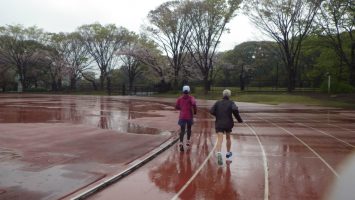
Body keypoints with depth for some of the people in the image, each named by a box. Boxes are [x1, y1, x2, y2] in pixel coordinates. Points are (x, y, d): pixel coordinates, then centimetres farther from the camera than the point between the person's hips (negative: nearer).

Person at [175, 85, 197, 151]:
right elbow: (194, 104, -21)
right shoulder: (191, 98, -2)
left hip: (182, 117, 1)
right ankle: (188, 141, 28)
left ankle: (181, 143, -20)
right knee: (189, 129, 21)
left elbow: (176, 107, 7)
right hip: (189, 116, -1)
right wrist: (195, 111, -5)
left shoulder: (180, 98, 6)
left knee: (182, 130, -3)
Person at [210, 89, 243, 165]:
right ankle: (228, 153, 37)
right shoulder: (231, 103, 0)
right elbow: (235, 110, -19)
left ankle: (219, 153, -34)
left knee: (219, 140, -9)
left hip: (219, 124, 0)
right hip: (228, 124, 0)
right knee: (228, 138, 22)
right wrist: (239, 119, -7)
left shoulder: (218, 102, 6)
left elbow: (211, 111, 0)